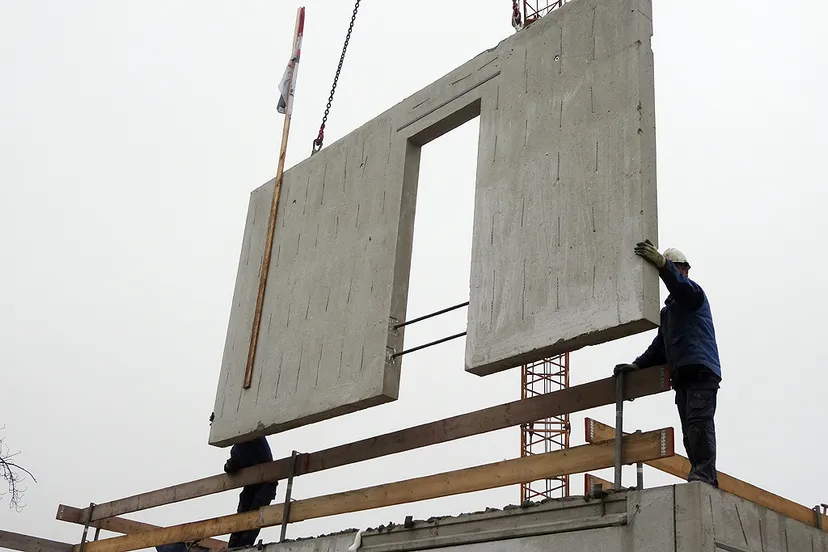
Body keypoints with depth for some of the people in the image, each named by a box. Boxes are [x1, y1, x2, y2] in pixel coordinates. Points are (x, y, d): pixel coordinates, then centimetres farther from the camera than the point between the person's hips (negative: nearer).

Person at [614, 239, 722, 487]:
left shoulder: (692, 293, 7)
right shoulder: (667, 309, 32)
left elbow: (682, 286, -20)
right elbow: (660, 347, 29)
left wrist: (662, 263, -36)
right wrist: (637, 365, 15)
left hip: (702, 371, -9)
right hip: (682, 375, 9)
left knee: (699, 422, -21)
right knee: (690, 431, 1)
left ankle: (704, 474, -29)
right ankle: (706, 479, -2)